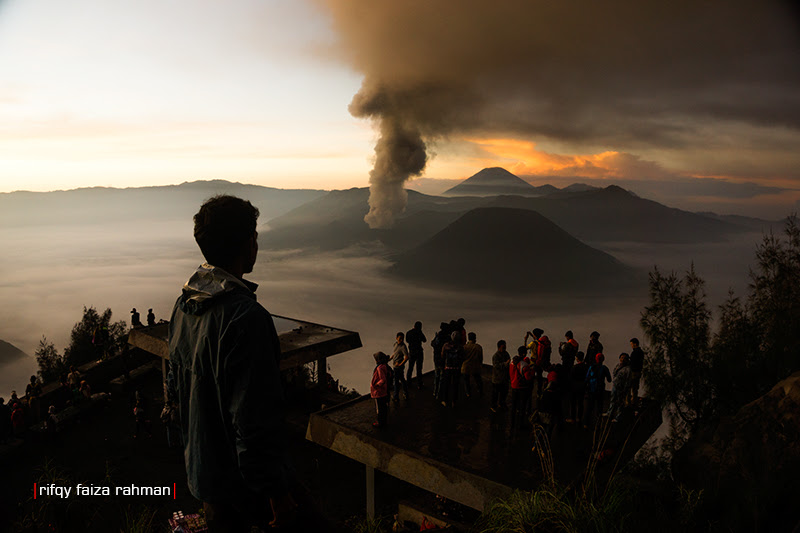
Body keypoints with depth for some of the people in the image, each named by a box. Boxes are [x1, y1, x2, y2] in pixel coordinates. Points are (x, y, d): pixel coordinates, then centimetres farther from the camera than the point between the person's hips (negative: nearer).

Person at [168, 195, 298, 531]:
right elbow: (257, 418, -30)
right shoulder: (245, 317, -30)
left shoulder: (184, 305, -1)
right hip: (237, 481, -8)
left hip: (200, 468, 8)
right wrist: (278, 492, -19)